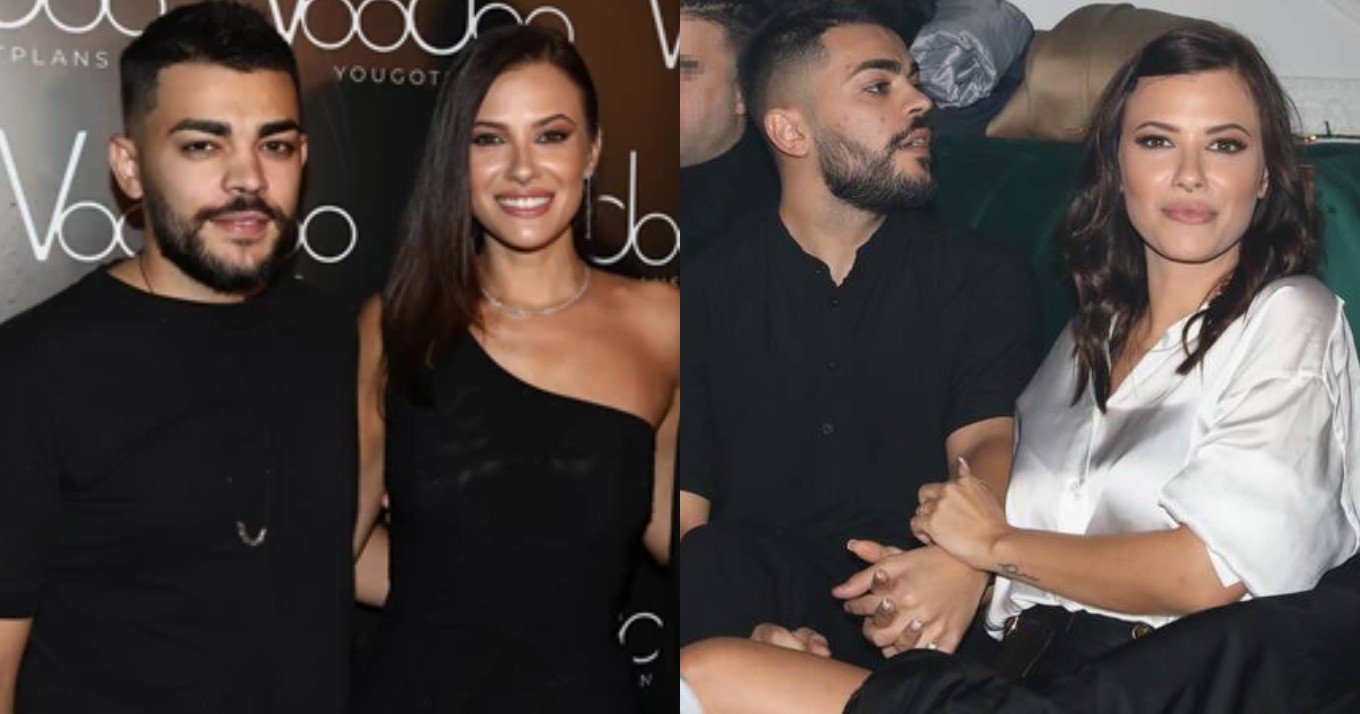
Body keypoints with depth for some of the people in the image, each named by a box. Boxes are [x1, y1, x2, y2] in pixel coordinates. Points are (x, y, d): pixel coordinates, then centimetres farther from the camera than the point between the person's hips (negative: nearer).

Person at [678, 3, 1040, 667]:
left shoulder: (987, 280, 13)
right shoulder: (705, 295, 11)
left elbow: (988, 440, -1)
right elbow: (682, 496, 3)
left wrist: (965, 560, -27)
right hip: (751, 596, 1)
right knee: (709, 564, -35)